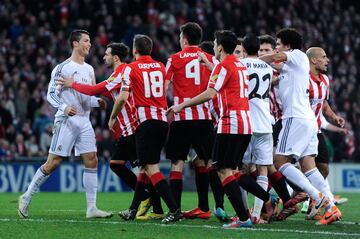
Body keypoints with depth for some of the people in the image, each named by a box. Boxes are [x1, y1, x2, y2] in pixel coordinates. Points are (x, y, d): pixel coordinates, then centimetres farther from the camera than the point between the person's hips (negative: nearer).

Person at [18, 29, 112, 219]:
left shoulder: (89, 69, 15)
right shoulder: (63, 68, -7)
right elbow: (51, 94, -10)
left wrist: (98, 101, 2)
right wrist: (64, 107, -27)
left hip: (84, 121, 7)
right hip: (66, 120, -7)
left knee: (92, 161, -2)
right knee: (52, 163, -6)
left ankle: (91, 208, 0)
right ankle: (26, 197, 7)